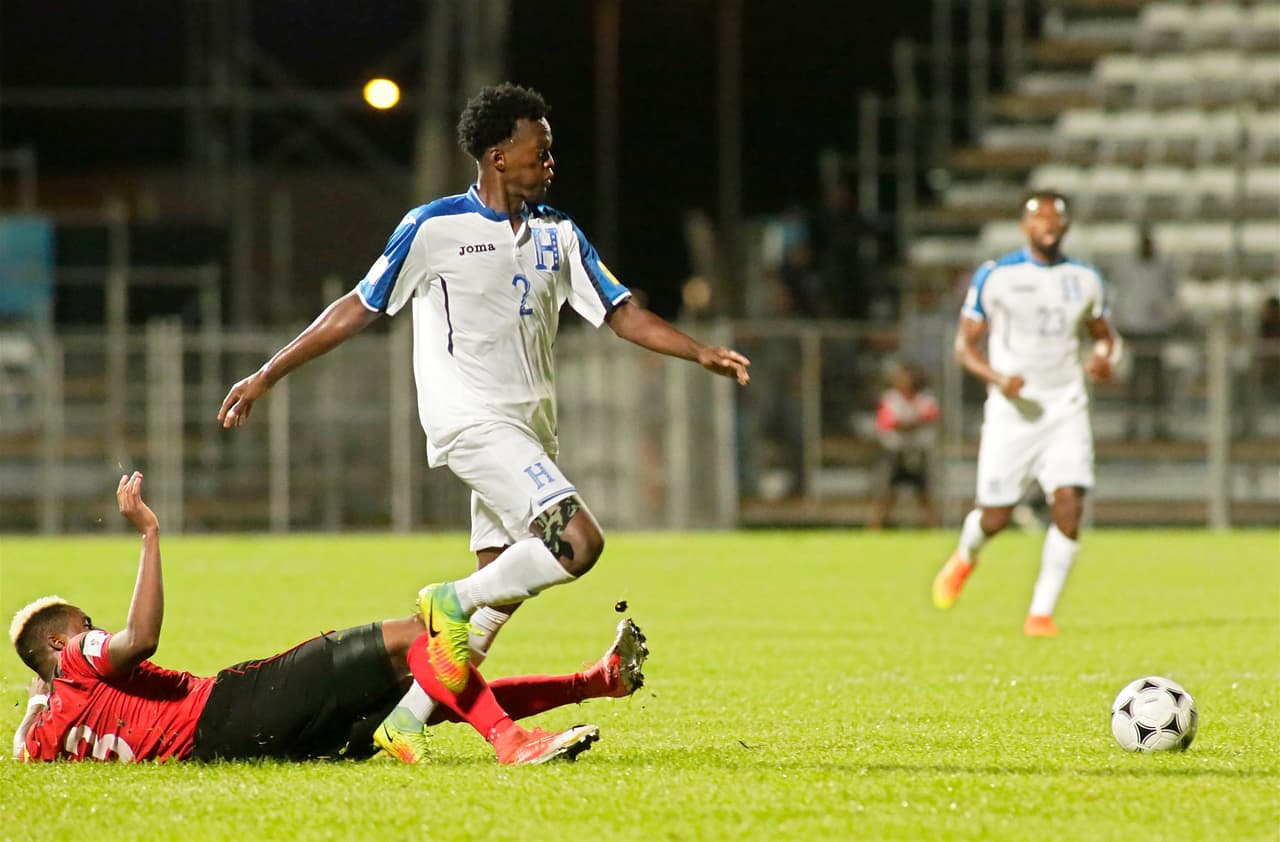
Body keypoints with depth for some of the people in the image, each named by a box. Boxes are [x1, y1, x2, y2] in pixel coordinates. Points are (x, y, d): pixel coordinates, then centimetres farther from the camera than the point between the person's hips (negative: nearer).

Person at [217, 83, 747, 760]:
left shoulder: (557, 234, 13)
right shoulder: (434, 227, -4)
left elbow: (620, 313, 14)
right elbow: (358, 309, 2)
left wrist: (700, 354, 0)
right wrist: (266, 375, 2)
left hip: (529, 431, 7)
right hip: (471, 420, -7)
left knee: (498, 594, 3)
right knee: (578, 541, -23)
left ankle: (406, 722, 9)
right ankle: (453, 600, -4)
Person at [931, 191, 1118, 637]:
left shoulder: (1084, 279, 7)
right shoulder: (994, 277, -2)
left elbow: (1104, 334, 21)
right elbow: (965, 344, 1)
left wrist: (1104, 357, -3)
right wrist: (997, 378, -18)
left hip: (1066, 409, 2)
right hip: (1012, 410, -2)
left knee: (1070, 502, -16)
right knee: (996, 516, 0)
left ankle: (1042, 612, -6)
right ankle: (965, 556, 38)